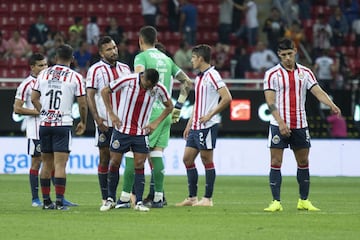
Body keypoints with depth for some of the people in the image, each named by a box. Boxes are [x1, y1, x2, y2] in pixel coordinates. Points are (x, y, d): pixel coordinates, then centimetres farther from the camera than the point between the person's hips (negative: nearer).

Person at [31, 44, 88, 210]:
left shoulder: (43, 74, 6)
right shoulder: (75, 77, -4)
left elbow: (34, 98, 9)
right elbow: (82, 104, -2)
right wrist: (83, 123, 14)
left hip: (44, 124, 4)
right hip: (63, 124, -4)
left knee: (46, 163, 12)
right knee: (60, 164, -5)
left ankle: (46, 201, 13)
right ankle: (59, 202, -9)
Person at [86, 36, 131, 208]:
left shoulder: (125, 68, 13)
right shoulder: (96, 70, -2)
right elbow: (90, 96, -6)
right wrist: (97, 118, -15)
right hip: (105, 123, -4)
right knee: (105, 158, 0)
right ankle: (105, 199, 4)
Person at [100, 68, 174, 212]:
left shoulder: (159, 89, -9)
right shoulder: (128, 81, -16)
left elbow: (169, 106, 9)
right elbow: (105, 91, -3)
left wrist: (156, 123, -2)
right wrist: (111, 114, -6)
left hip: (141, 132, 1)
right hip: (122, 129, -1)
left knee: (139, 166, -3)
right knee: (114, 164, 2)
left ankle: (139, 202, 1)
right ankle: (110, 199, 14)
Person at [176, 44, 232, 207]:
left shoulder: (212, 75, -11)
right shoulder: (198, 77, 17)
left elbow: (227, 98, -18)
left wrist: (210, 115, -18)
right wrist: (189, 124, 23)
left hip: (208, 126, -9)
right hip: (196, 126, 9)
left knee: (207, 160, -4)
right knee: (187, 158, 8)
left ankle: (208, 199, 1)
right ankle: (192, 198, 14)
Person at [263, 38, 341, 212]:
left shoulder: (305, 72, 7)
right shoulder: (272, 74, -2)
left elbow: (318, 91, -1)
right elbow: (270, 101, -8)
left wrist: (332, 105, -21)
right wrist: (281, 122, -19)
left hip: (300, 126, 3)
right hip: (279, 125, -3)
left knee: (303, 163, 6)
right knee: (276, 163, -6)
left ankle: (304, 201, 15)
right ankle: (276, 202, -2)